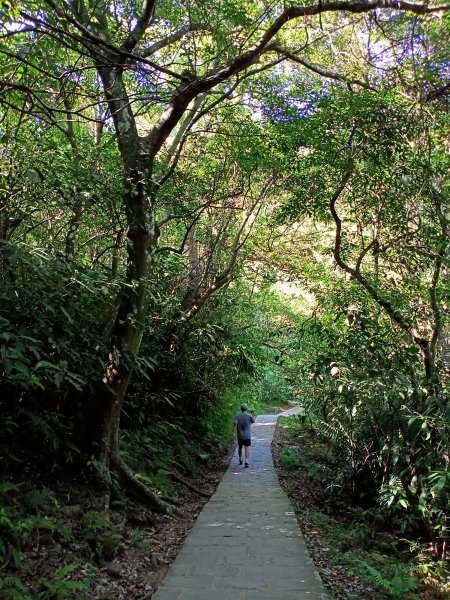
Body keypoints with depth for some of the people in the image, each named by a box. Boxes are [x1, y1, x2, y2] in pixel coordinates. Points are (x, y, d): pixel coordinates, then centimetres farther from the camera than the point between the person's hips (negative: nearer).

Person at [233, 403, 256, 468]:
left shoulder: (237, 416, -6)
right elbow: (253, 421, 7)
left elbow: (235, 425, -15)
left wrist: (235, 434, -11)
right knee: (247, 448, 0)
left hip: (240, 436, 2)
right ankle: (246, 462, -10)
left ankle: (240, 460, 35)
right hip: (247, 436, -2)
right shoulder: (249, 415, -11)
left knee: (240, 447, 19)